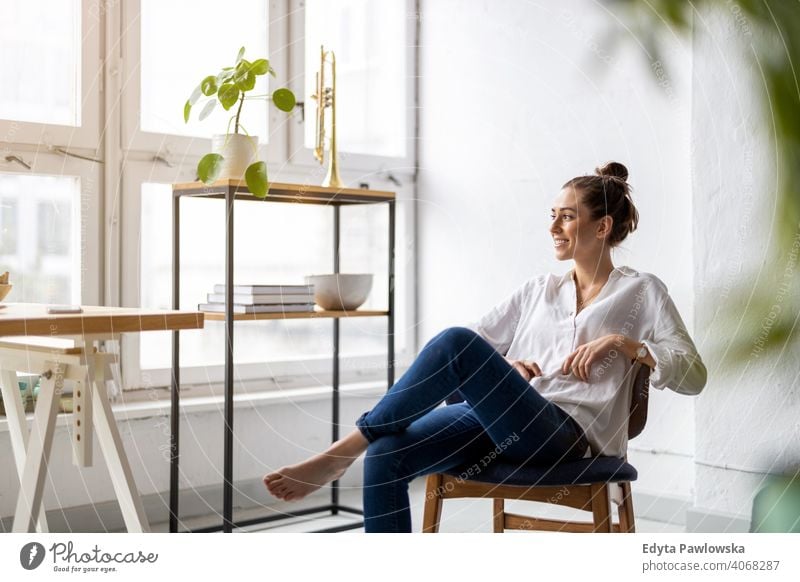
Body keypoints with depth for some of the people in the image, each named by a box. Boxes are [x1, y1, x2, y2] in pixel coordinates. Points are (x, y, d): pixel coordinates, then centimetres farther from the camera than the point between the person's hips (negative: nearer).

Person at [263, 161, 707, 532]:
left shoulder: (641, 291, 12)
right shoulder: (538, 289, 25)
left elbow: (693, 375, 3)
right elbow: (480, 337, 23)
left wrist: (621, 342, -10)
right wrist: (502, 365, 1)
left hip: (567, 434, -5)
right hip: (501, 421, 6)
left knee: (456, 342, -30)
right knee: (385, 454, -24)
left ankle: (340, 454, -22)